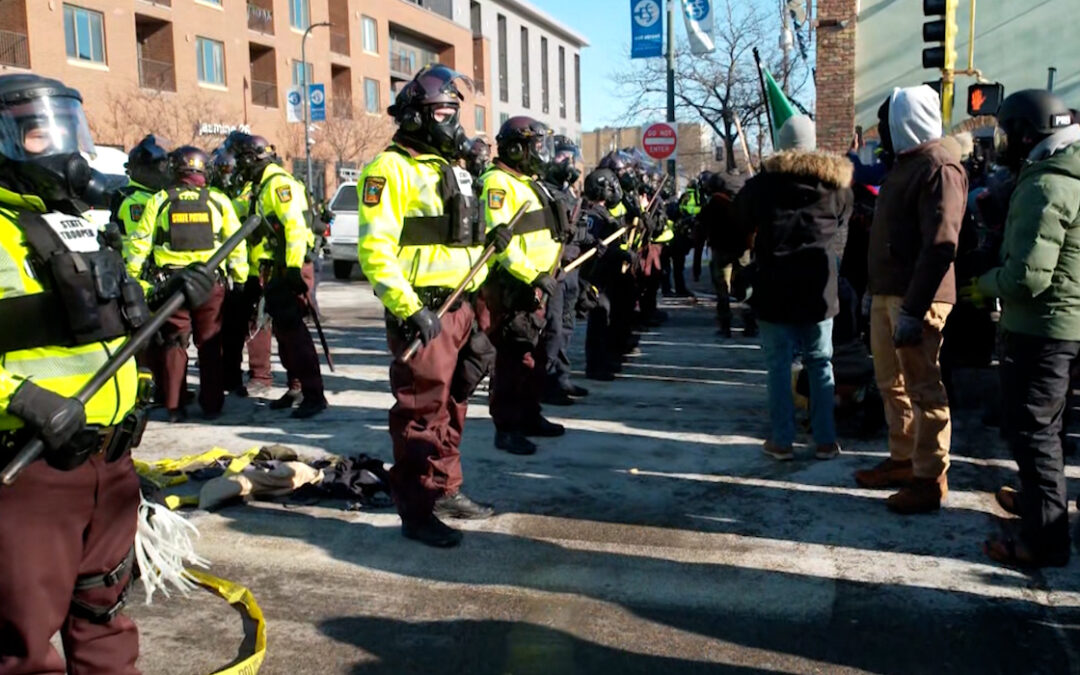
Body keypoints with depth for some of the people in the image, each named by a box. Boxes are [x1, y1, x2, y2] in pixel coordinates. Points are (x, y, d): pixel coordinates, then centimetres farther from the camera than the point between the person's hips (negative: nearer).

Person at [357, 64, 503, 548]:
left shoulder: (452, 171, 19)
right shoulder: (391, 168, -9)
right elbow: (374, 248, -18)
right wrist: (408, 307, -24)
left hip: (459, 307, 9)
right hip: (420, 311, -9)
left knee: (451, 406, 16)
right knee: (422, 412, -4)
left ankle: (445, 491, 29)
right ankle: (416, 510, 5)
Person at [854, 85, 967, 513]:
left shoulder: (939, 169, -14)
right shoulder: (905, 163, 18)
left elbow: (941, 245, -22)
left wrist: (912, 309, -25)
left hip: (915, 299, -10)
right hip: (887, 293, 10)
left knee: (924, 390, -2)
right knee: (892, 384, 17)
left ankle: (930, 480, 7)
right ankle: (903, 460, 30)